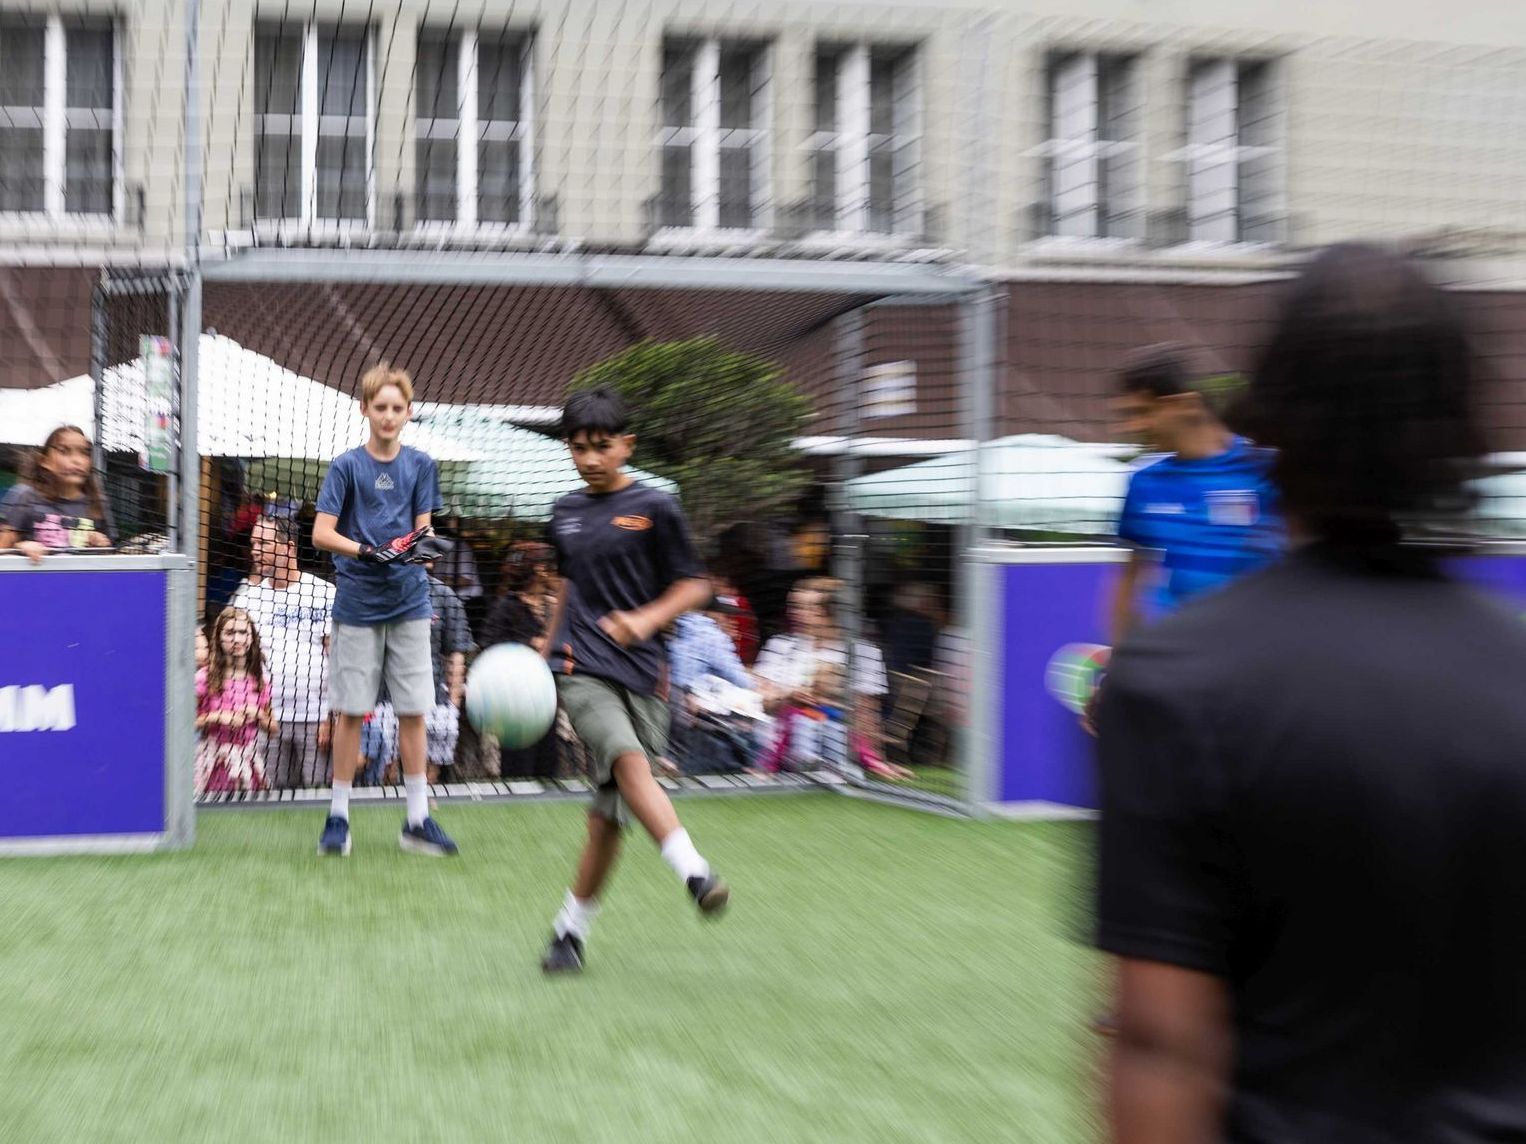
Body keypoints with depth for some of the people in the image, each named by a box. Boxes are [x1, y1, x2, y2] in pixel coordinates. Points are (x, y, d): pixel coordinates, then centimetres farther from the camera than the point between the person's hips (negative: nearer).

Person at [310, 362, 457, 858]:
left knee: (413, 711, 2)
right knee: (350, 711, 2)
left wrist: (423, 543, -18)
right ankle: (338, 816, 14)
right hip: (358, 603, -2)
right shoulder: (346, 466, -3)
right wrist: (365, 550, -23)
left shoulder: (420, 465, 5)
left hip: (409, 600, 2)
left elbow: (423, 529, 5)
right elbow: (321, 533, -7)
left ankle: (418, 819, 10)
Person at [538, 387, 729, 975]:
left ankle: (571, 928, 15)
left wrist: (648, 619, -13)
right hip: (581, 668, 1)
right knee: (627, 758, -29)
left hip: (638, 672, -1)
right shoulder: (565, 511, 15)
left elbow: (695, 584, 4)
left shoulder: (654, 507, 1)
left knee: (608, 813, -1)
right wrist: (548, 648, 30)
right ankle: (695, 873, -38)